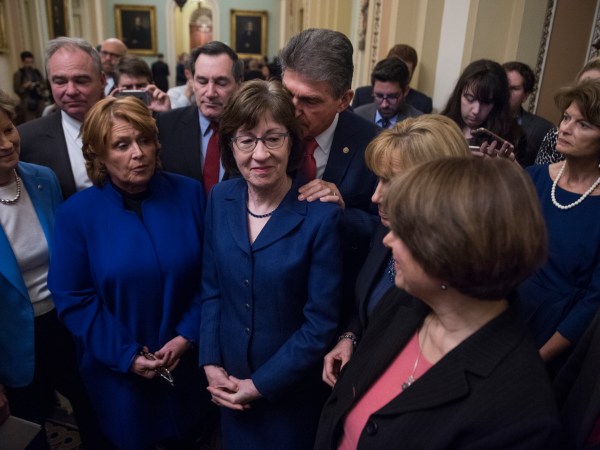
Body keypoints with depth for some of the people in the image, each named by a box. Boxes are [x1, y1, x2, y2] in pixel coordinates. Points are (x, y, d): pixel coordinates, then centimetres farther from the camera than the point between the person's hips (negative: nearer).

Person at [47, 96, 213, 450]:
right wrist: (126, 355, -14)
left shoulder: (190, 194, -8)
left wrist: (188, 335, -13)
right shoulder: (77, 213, -11)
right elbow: (72, 298, -9)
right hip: (120, 372, 0)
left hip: (188, 363, 1)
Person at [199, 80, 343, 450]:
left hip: (291, 389, -4)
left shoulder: (321, 215, -22)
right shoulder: (220, 198, -7)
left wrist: (260, 384, -13)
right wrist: (210, 363, -4)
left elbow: (321, 323, -18)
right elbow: (211, 288, 2)